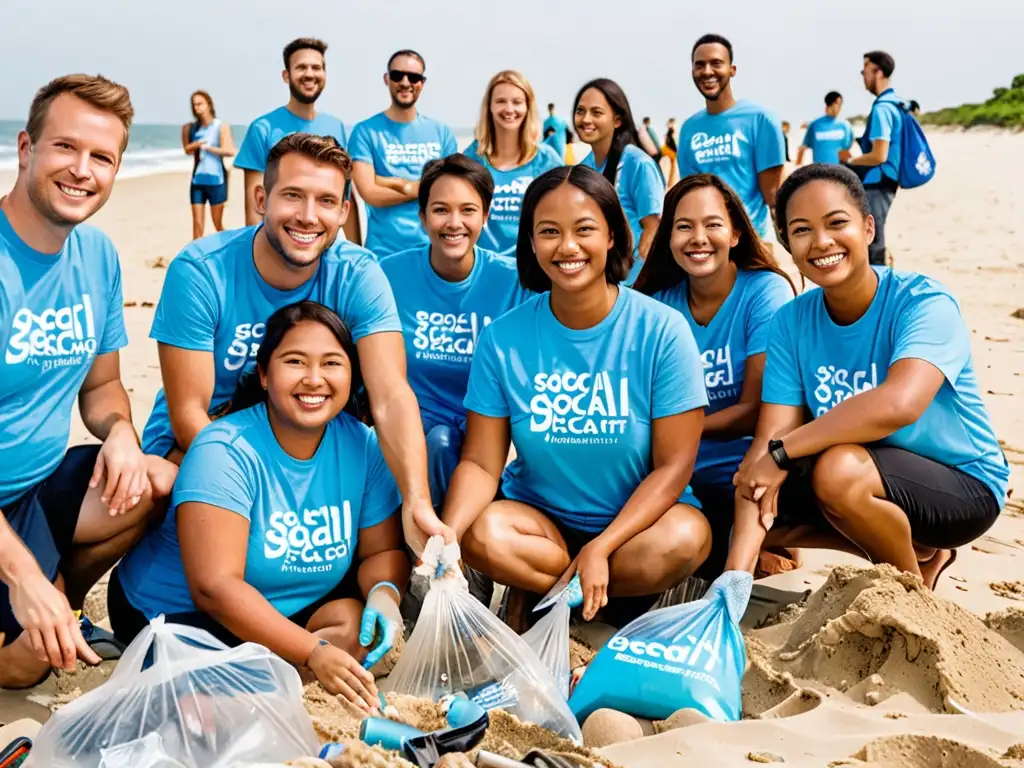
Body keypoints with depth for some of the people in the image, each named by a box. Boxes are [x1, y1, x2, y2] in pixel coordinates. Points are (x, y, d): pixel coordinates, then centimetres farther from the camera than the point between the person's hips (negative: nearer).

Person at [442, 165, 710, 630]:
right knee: (482, 535, -30)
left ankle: (537, 590, -8)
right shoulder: (504, 338, -7)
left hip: (637, 515, 0)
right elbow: (480, 462, -7)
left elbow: (673, 465, -12)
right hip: (538, 514, 1)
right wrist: (445, 537, -28)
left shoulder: (662, 330, -12)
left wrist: (600, 549, -24)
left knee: (684, 539, -32)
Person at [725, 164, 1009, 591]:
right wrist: (735, 574, -29)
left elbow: (899, 404, -41)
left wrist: (782, 453, -33)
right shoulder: (791, 323, -8)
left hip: (962, 486, -6)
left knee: (839, 469, -33)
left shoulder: (924, 303, -22)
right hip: (868, 476, 6)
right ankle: (916, 548, 9)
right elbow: (768, 437, -17)